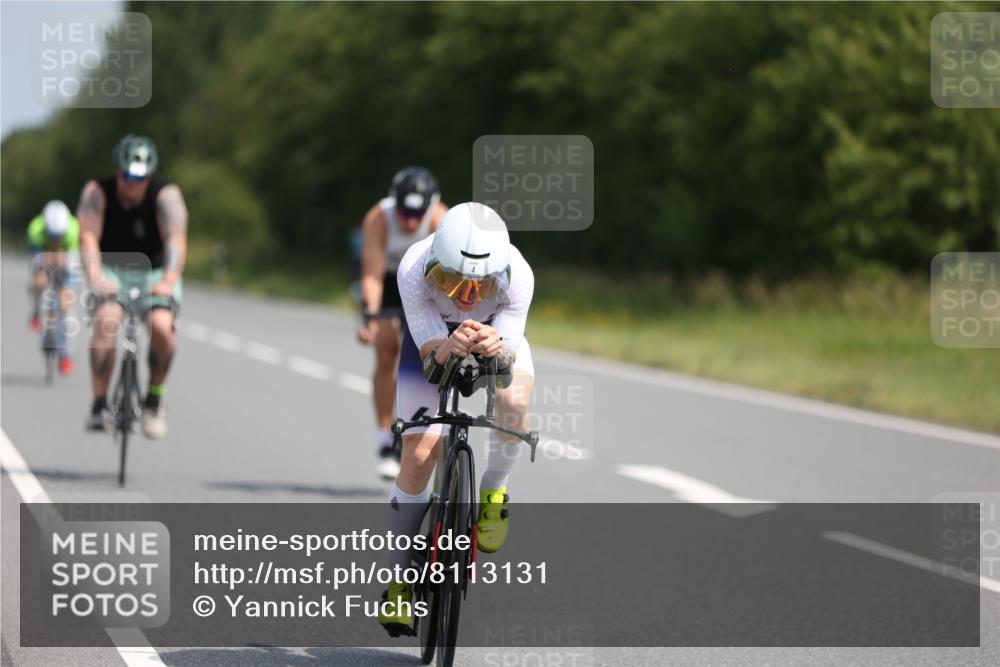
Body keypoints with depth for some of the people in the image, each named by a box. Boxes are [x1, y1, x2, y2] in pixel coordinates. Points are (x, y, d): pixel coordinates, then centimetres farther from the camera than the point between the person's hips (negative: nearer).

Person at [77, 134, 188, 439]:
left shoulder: (166, 195, -16)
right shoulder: (97, 192, -13)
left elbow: (176, 240, -29)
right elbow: (88, 237, -26)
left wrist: (169, 280, -48)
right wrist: (95, 276, -45)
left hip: (155, 274, 0)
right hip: (112, 272, 0)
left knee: (161, 325, -28)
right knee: (106, 320, -30)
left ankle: (154, 399, -4)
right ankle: (99, 405, -24)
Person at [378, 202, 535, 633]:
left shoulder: (518, 276, -37)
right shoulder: (414, 270, -38)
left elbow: (510, 358, -33)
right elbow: (431, 360, -35)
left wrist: (498, 351, -57)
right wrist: (450, 349, -58)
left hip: (496, 333, 0)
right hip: (434, 338, 0)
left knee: (515, 403, -33)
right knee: (418, 457, -9)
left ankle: (493, 491, -3)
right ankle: (400, 580, 6)